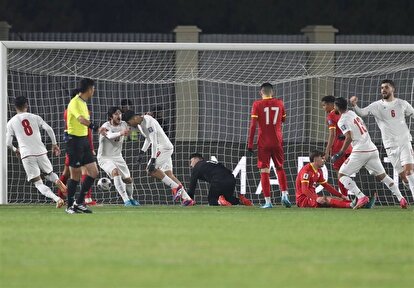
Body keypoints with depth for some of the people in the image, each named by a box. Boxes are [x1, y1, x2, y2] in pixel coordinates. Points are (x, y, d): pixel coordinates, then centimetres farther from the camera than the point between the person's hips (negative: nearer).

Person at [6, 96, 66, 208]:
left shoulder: (11, 122, 6)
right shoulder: (35, 117, 8)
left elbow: (8, 143, 4)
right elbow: (49, 129, -3)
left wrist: (15, 150, 25)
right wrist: (54, 144, 9)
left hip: (26, 154, -2)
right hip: (41, 151, 2)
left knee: (38, 183, 2)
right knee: (49, 173, 25)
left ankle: (57, 198, -22)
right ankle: (57, 180, -12)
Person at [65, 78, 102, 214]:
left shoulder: (83, 103, 14)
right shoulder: (75, 103, -16)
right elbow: (81, 120, -33)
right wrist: (96, 127, -47)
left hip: (84, 140, 9)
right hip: (74, 140, -9)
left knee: (93, 172, 4)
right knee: (76, 175, -3)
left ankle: (79, 202, 12)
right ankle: (70, 206, 8)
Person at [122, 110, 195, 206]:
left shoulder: (148, 123, -22)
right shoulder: (140, 123, 9)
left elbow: (154, 142, -26)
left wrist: (153, 160, -28)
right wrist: (142, 152, 22)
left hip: (164, 148, -10)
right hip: (162, 149, 10)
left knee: (151, 169, -15)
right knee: (168, 173, 6)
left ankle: (175, 187, -9)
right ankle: (187, 199, 6)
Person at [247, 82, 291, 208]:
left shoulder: (257, 104, -5)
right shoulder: (279, 103, 4)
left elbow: (253, 125, -9)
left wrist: (250, 143, -6)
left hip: (263, 143, -3)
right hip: (277, 141, 3)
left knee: (264, 171, 0)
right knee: (280, 168, 18)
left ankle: (268, 201, -6)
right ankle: (284, 195, 2)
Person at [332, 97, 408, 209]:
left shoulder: (342, 121, -6)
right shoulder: (353, 113, 16)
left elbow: (349, 137, -17)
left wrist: (340, 154, -12)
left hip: (360, 151, -7)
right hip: (372, 149, 7)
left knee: (342, 175, 1)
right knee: (381, 175, 16)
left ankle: (361, 197, -15)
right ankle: (401, 198, 8)